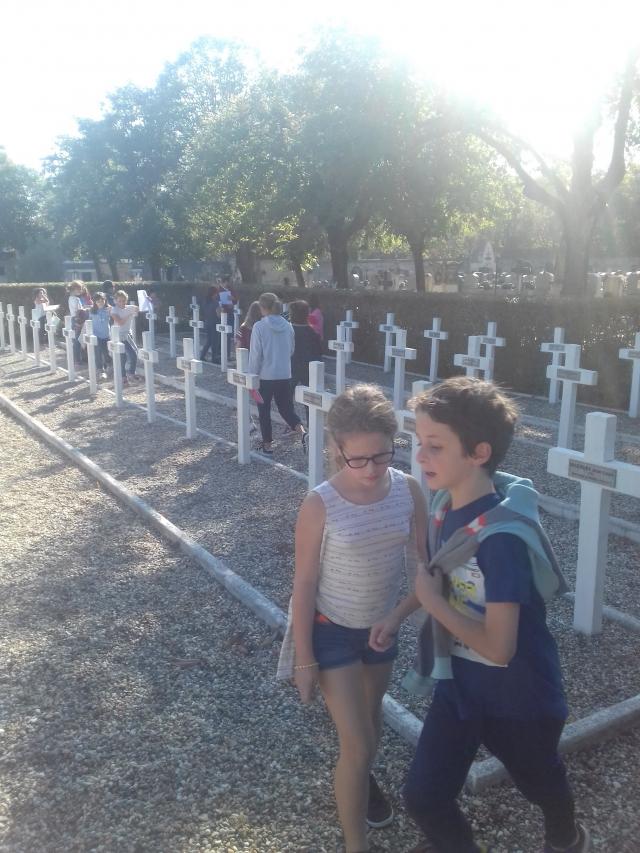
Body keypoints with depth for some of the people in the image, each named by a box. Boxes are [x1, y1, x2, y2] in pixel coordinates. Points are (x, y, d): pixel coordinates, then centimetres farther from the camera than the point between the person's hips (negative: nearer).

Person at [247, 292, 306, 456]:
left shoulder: (259, 327, -12)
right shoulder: (287, 326, 2)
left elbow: (255, 354, -11)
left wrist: (252, 375, -2)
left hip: (265, 376, -4)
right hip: (285, 375, 4)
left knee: (264, 411, 11)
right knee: (286, 408, 13)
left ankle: (267, 446, 17)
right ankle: (302, 432, -11)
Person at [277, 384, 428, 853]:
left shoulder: (409, 491, -16)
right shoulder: (320, 506, -25)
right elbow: (305, 584, -17)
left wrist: (397, 616, -20)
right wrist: (305, 659, -11)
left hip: (381, 626, 4)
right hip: (332, 630, -4)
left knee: (370, 714, 27)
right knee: (357, 742, 0)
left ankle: (362, 779, 58)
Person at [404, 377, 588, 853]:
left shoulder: (502, 537, -33)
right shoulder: (445, 504, -10)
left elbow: (498, 647, -32)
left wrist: (431, 600, -24)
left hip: (518, 696, -5)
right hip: (460, 684, 5)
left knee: (541, 783, 25)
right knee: (423, 797, 8)